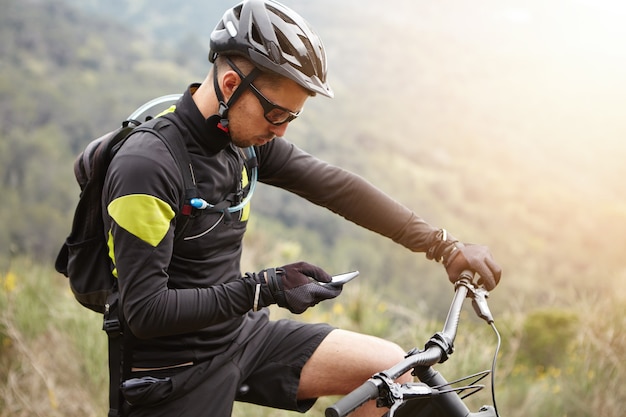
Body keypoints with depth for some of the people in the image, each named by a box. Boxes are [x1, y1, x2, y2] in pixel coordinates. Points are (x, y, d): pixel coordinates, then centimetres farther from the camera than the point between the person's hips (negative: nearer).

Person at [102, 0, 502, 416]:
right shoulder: (146, 167, -24)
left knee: (391, 368, -2)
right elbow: (147, 311, -24)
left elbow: (337, 187, -1)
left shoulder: (248, 138, -2)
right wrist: (264, 289, -25)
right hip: (177, 369, -7)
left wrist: (445, 247, -6)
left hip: (242, 336, 7)